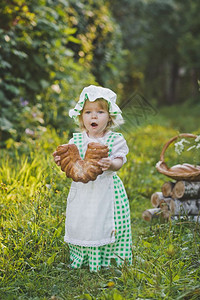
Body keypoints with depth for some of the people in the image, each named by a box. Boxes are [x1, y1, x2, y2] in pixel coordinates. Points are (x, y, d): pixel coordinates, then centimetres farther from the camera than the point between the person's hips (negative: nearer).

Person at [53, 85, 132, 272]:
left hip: (107, 191, -2)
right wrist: (62, 161, -22)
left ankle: (106, 261, 17)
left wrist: (110, 164, -35)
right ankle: (81, 260, 26)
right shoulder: (76, 140, 4)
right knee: (80, 226, 7)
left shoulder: (115, 140, -2)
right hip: (82, 191, 2)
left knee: (108, 226, -2)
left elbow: (119, 161, -13)